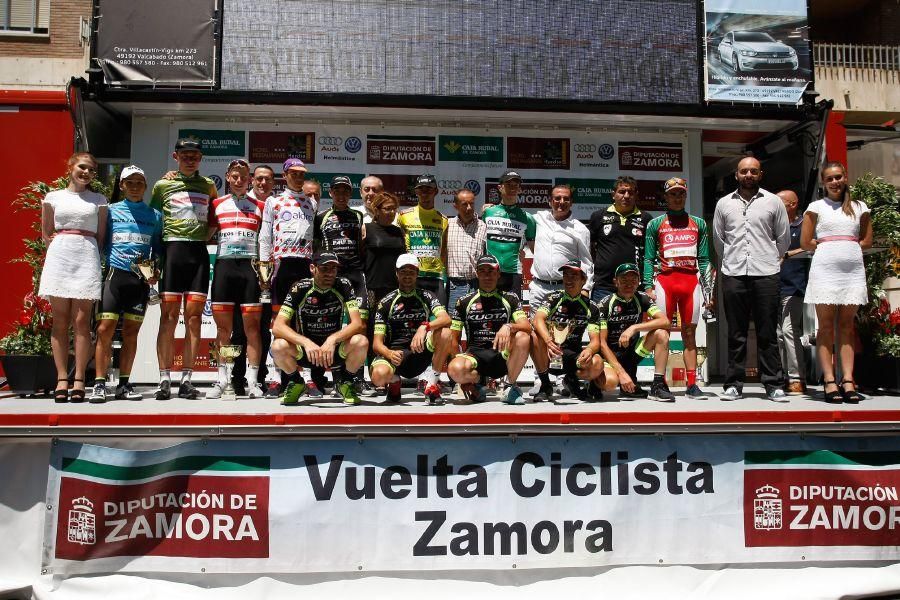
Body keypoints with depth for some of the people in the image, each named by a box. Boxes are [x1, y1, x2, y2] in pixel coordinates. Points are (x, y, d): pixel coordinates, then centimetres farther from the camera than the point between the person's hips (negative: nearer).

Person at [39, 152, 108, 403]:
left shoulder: (98, 200, 13)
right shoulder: (52, 197, 13)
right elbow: (46, 233, 17)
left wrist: (91, 257, 5)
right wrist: (60, 249, 7)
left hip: (87, 259, -1)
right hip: (59, 258, 1)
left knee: (81, 321, -6)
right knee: (60, 321, -1)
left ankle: (79, 380, -3)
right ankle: (62, 379, 2)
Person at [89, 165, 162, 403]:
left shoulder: (155, 215, 14)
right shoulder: (111, 211, 11)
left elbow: (159, 249, 16)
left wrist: (155, 272, 2)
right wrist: (101, 265, -4)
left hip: (141, 278, 1)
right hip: (115, 274, -1)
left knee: (131, 332, 4)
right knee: (105, 329, -9)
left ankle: (124, 384, 11)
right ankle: (100, 384, -3)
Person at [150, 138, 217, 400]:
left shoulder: (208, 185, 16)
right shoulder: (163, 185, 11)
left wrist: (206, 235, 10)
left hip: (199, 252, 2)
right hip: (172, 250, -1)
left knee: (194, 316, -1)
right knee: (169, 315, -5)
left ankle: (186, 379, 3)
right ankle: (164, 379, -1)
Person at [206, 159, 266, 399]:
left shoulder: (259, 206, 12)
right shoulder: (217, 205, 14)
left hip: (250, 265, -1)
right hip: (224, 264, 1)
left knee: (252, 324, -3)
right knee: (223, 326, 2)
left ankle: (252, 381, 1)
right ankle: (221, 379, 9)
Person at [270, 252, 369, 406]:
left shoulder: (343, 286, -8)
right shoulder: (300, 288, -11)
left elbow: (357, 324, -16)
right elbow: (277, 327, -18)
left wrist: (332, 340, -33)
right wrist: (306, 343, -34)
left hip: (335, 350, 0)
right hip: (305, 348, 0)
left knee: (361, 342, -30)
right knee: (279, 346, -30)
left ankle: (344, 382, 1)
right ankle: (296, 382, 2)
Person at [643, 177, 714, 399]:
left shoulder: (698, 223, 16)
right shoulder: (655, 224, 10)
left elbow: (704, 260, 13)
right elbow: (649, 259, 4)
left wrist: (708, 289, 5)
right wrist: (648, 287, -7)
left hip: (691, 280, 2)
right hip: (664, 279, -2)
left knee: (690, 333, 4)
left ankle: (692, 385, 6)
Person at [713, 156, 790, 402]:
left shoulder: (774, 202, 8)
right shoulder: (724, 203, 11)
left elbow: (783, 239, 14)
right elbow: (718, 239, 17)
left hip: (766, 274, -1)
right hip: (734, 274, 1)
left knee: (767, 333, 1)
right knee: (736, 333, 4)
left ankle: (773, 384, 7)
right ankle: (734, 384, 9)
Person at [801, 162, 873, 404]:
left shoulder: (859, 207, 14)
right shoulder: (816, 207, 6)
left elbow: (867, 241, 12)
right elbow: (806, 242, 2)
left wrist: (838, 246, 3)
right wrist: (828, 247, 4)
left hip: (853, 270, 3)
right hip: (825, 269, -2)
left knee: (846, 325, 2)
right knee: (826, 326, -4)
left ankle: (848, 381, 1)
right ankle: (830, 382, -6)